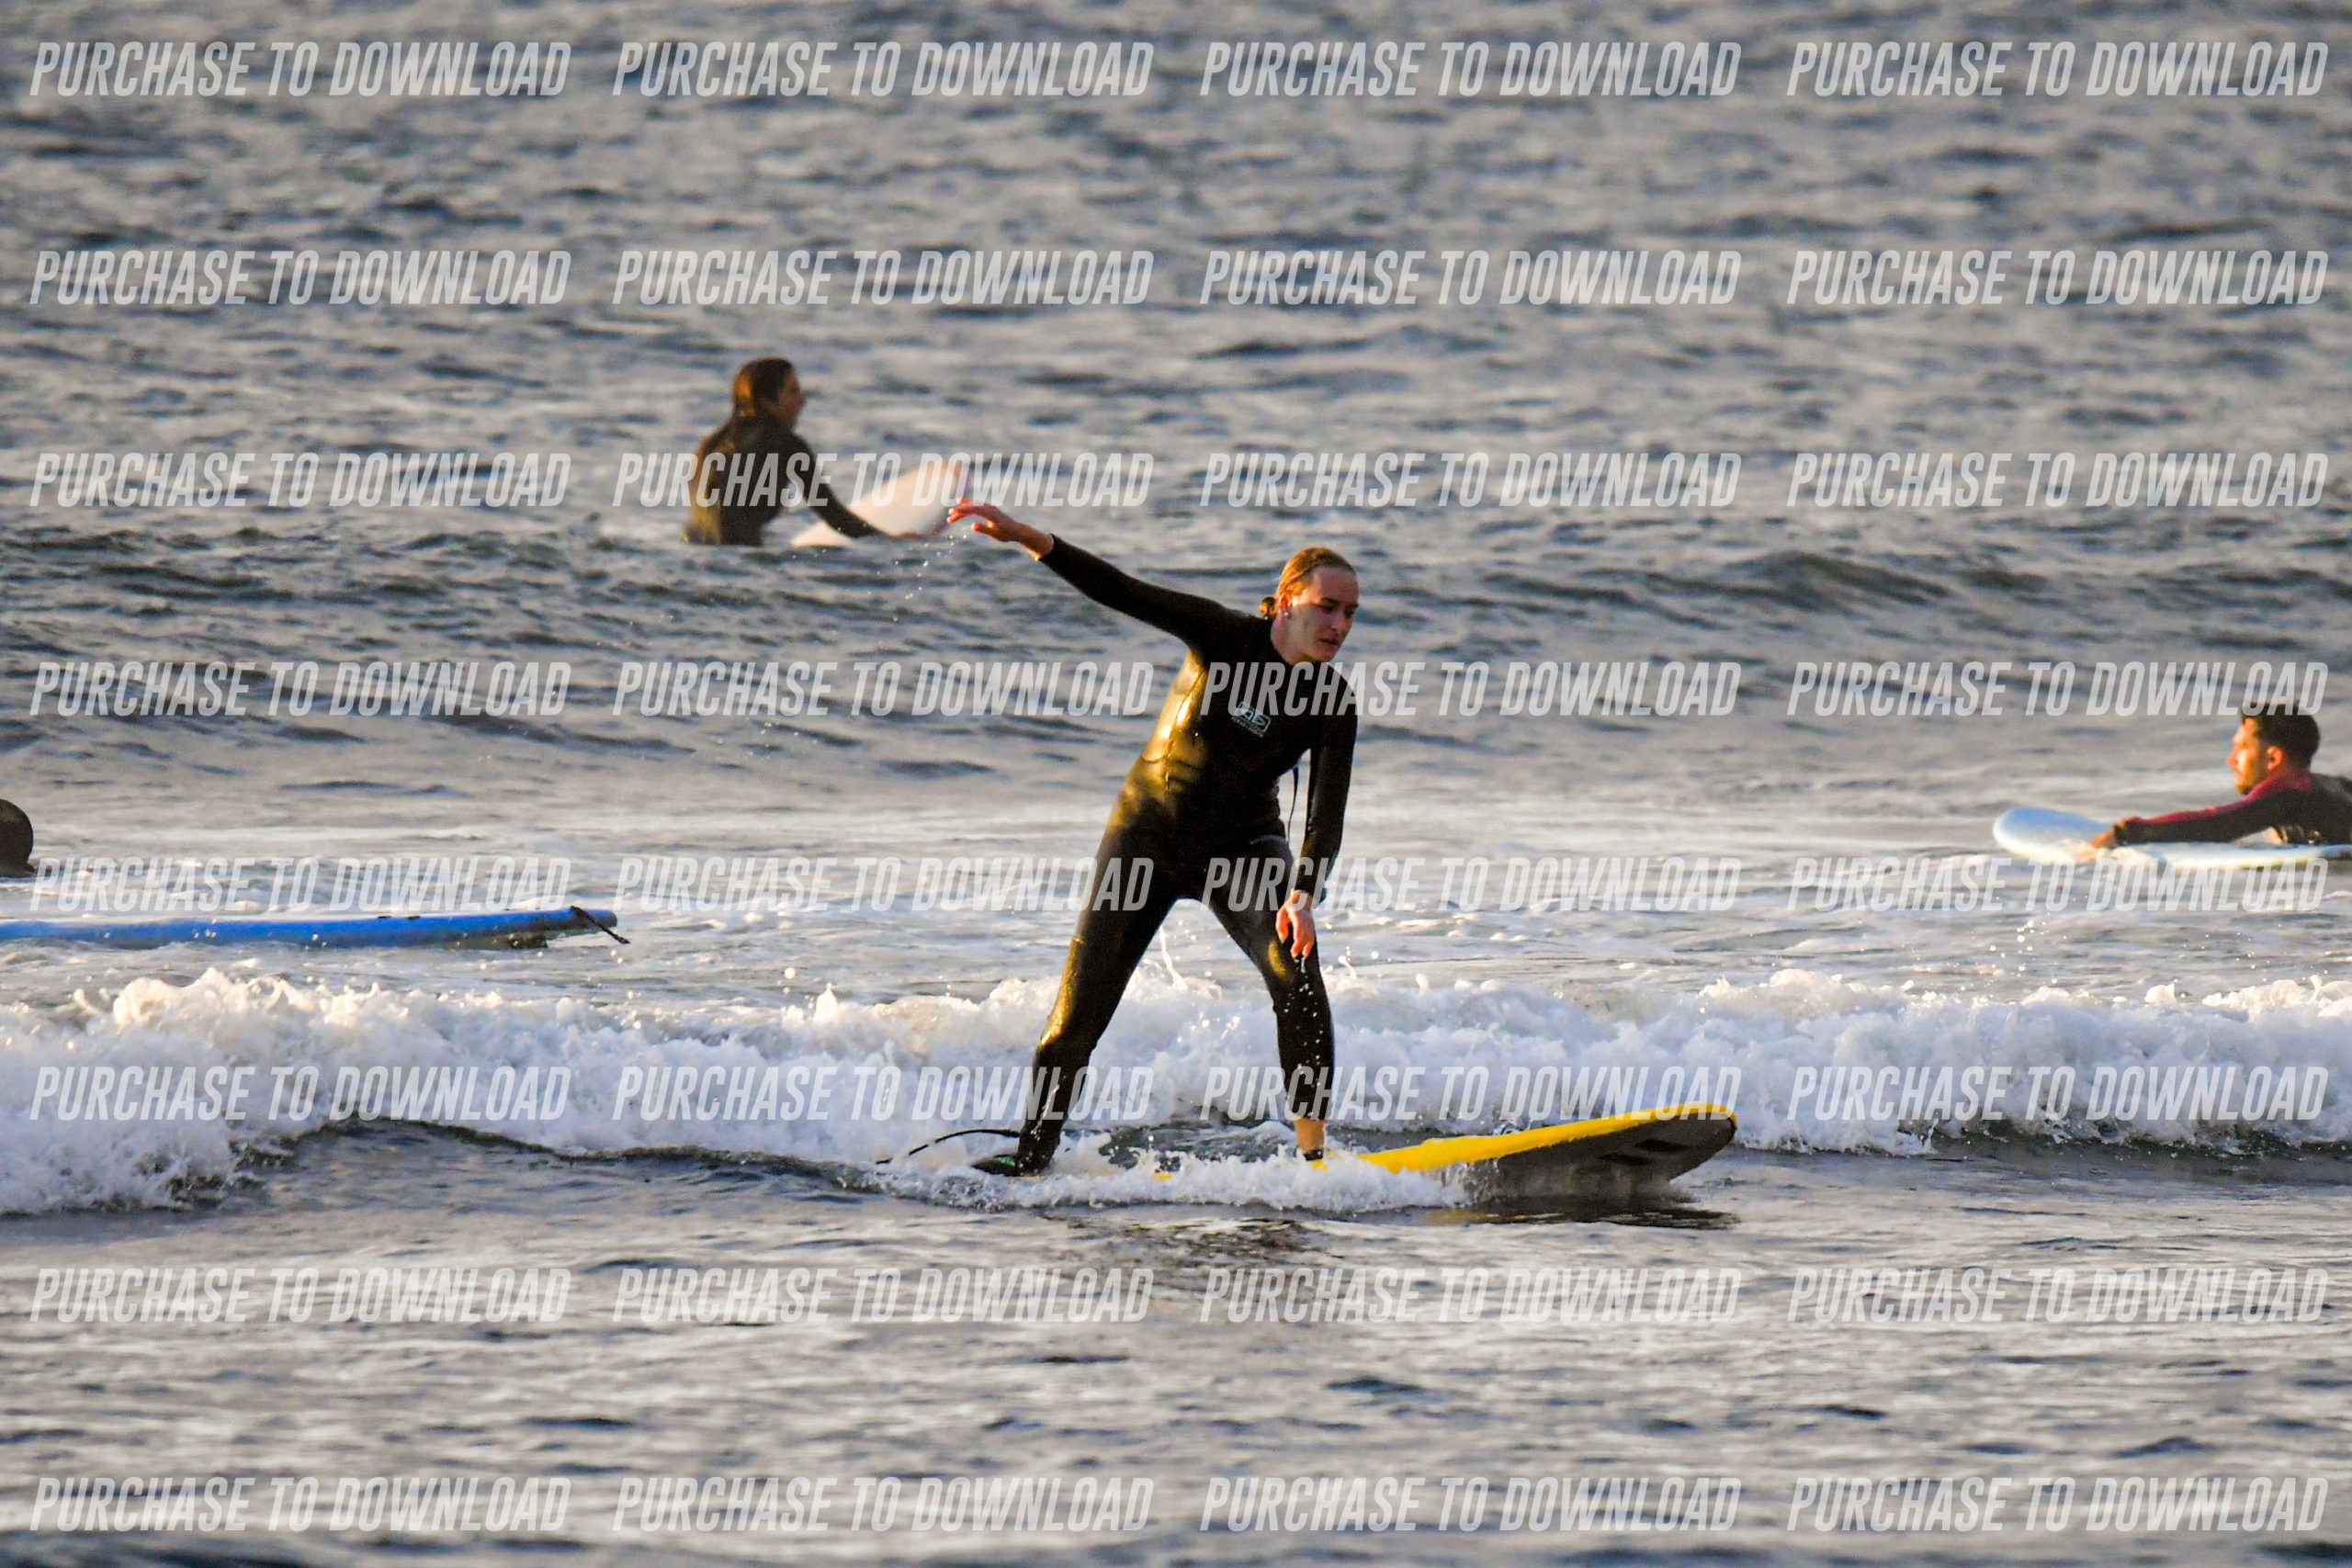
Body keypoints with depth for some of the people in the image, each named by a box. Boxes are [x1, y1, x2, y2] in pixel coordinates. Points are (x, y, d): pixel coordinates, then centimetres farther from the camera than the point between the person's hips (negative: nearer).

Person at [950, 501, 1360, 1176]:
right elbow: (1123, 593, -22)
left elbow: (1326, 815, -17)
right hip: (1150, 833, -1)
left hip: (1242, 849, 1)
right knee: (1081, 1004, -7)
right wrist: (1027, 538, -33)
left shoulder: (1333, 703, -11)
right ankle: (1031, 1156, 7)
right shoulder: (1226, 637, -15)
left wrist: (1303, 894, -35)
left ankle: (1313, 1152, -17)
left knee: (1298, 978, -23)